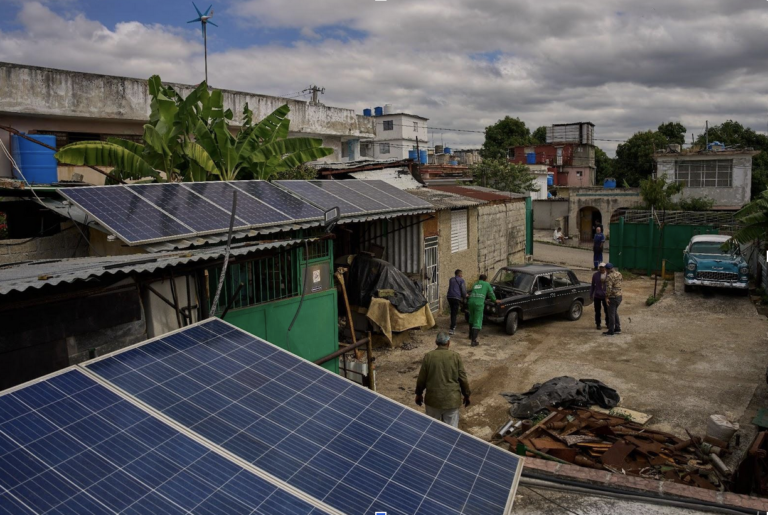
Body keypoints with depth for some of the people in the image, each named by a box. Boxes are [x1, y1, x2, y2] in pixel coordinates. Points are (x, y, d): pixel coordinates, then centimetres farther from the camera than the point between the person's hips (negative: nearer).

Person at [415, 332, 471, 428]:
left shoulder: (428, 356, -6)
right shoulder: (456, 356, -8)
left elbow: (421, 378, 0)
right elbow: (463, 378, -3)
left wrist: (419, 394, 14)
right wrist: (466, 395, 10)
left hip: (433, 398, 1)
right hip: (452, 399, -1)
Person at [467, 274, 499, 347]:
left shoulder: (475, 284, 28)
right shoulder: (487, 284, 16)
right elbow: (491, 294, 25)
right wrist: (495, 300, 43)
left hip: (471, 302, 5)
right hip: (479, 303, -5)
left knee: (472, 319, 27)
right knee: (477, 322, -3)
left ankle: (471, 335, 41)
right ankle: (473, 341, -10)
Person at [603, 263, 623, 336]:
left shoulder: (609, 276, -21)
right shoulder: (618, 273, 7)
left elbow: (608, 288, -28)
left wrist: (606, 297, -23)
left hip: (613, 297, -9)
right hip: (619, 295, 9)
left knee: (611, 314, -1)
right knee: (615, 312, 21)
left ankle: (611, 331, 4)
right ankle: (617, 328, 26)